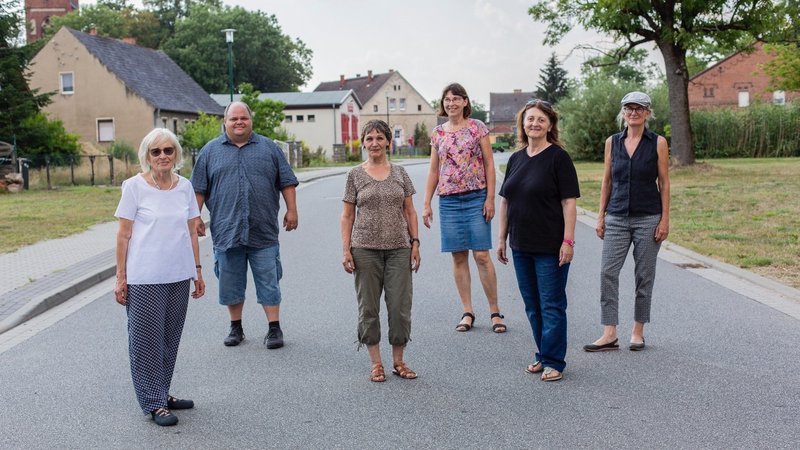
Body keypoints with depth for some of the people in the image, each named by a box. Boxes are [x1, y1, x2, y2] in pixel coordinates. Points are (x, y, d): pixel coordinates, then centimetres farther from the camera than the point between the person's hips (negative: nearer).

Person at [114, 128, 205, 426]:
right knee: (147, 339, 2)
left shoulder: (185, 187, 6)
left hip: (179, 276, 5)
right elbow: (123, 235, -4)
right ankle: (153, 403, 12)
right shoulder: (134, 186, -5)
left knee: (170, 338, 13)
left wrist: (197, 270, 11)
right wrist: (120, 277, -6)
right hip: (145, 278, -4)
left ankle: (162, 394, 27)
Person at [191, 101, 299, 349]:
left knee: (269, 281, 1)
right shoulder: (210, 151, 9)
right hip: (226, 232, 1)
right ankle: (236, 327, 22)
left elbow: (287, 182, 9)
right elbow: (199, 189, 9)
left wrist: (291, 210, 1)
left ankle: (274, 328, 9)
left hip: (263, 232, -1)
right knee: (231, 283, 9)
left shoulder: (269, 148, 9)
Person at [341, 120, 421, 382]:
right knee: (369, 306, 4)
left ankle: (398, 361, 15)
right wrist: (346, 250, -3)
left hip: (399, 248, 1)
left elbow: (410, 211, 10)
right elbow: (347, 215, 4)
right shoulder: (355, 175, 4)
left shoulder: (399, 173, 8)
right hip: (365, 249, -1)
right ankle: (376, 363, 15)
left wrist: (415, 243, 2)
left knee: (400, 305, 1)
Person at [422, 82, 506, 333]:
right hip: (449, 200, 3)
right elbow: (433, 171, 13)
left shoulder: (477, 128, 1)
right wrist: (427, 204, 8)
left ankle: (495, 311, 4)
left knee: (482, 255, -6)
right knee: (458, 257, 5)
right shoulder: (438, 133, 10)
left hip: (476, 198, -3)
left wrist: (490, 198, -8)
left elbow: (489, 164, 0)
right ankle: (467, 312, 13)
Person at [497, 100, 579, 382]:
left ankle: (554, 361, 11)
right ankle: (543, 355, 28)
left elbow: (569, 201, -12)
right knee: (532, 305, 14)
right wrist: (502, 238, 12)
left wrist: (568, 241, -17)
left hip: (550, 247, -6)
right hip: (521, 246, 6)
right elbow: (505, 201, 14)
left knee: (551, 305, 1)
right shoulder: (516, 159, 10)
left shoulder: (558, 157, -8)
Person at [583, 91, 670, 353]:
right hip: (617, 218, 2)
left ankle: (638, 331, 18)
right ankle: (609, 334, 0)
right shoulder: (612, 142, 6)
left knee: (644, 276, 5)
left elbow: (664, 183, -1)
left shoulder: (658, 143, -1)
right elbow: (606, 181, 10)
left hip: (648, 218, -2)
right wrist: (601, 216, 5)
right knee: (608, 273, -5)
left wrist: (665, 219, -6)